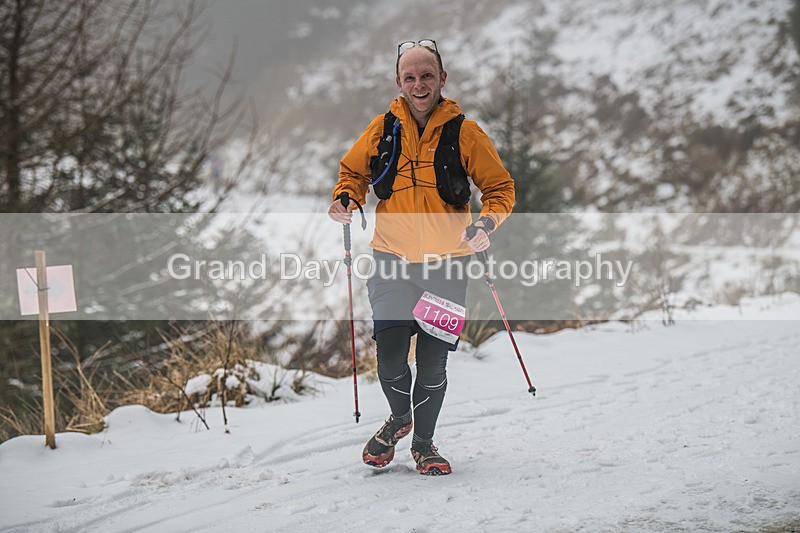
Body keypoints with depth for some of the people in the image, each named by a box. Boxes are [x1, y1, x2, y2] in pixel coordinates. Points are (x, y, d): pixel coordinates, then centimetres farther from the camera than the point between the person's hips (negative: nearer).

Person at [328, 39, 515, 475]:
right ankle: (399, 419, 25)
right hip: (392, 260, 1)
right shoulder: (382, 129, 2)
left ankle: (423, 443, 23)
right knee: (390, 357, -6)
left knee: (433, 363, 2)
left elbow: (500, 187, 2)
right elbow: (353, 170, 17)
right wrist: (345, 199, -4)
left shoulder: (464, 132, -3)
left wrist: (487, 223, -17)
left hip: (445, 264, -1)